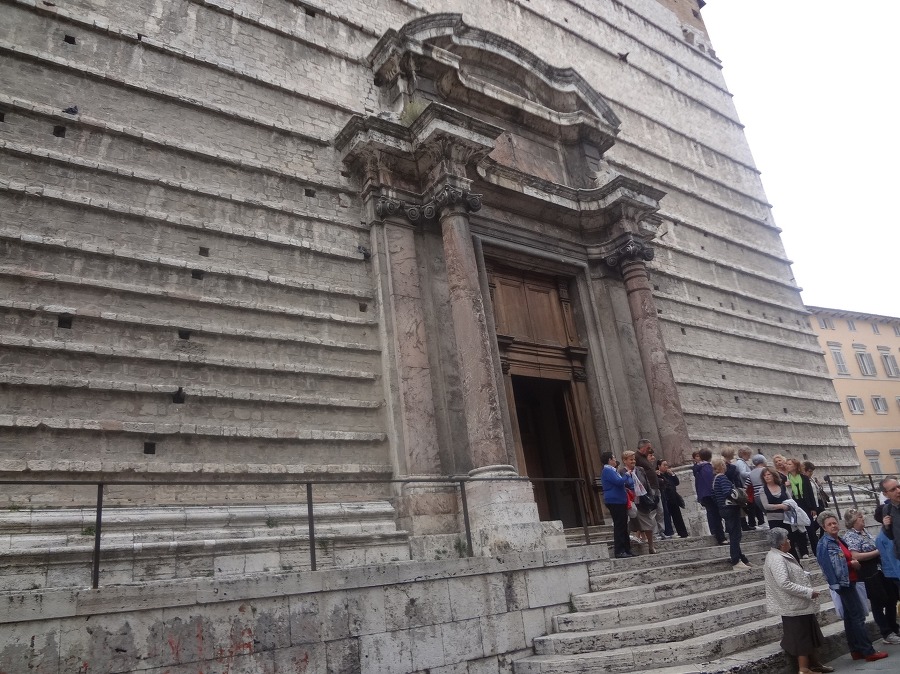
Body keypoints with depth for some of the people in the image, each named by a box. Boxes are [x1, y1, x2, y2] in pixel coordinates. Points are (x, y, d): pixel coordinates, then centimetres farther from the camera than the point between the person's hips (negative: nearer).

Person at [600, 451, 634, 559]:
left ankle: (627, 550, 19)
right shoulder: (607, 471, -12)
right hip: (615, 501, -11)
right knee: (619, 526, -9)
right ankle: (619, 551, -7)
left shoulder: (612, 471, 21)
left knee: (623, 526, 13)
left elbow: (622, 483, 28)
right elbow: (619, 481, -23)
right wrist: (627, 475, -7)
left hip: (620, 501, 11)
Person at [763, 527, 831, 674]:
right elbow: (785, 584, -30)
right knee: (801, 636, 1)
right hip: (794, 606, -10)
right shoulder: (777, 560, -25)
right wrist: (809, 592, -24)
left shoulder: (780, 556, 10)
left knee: (809, 635, 21)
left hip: (799, 604, 10)